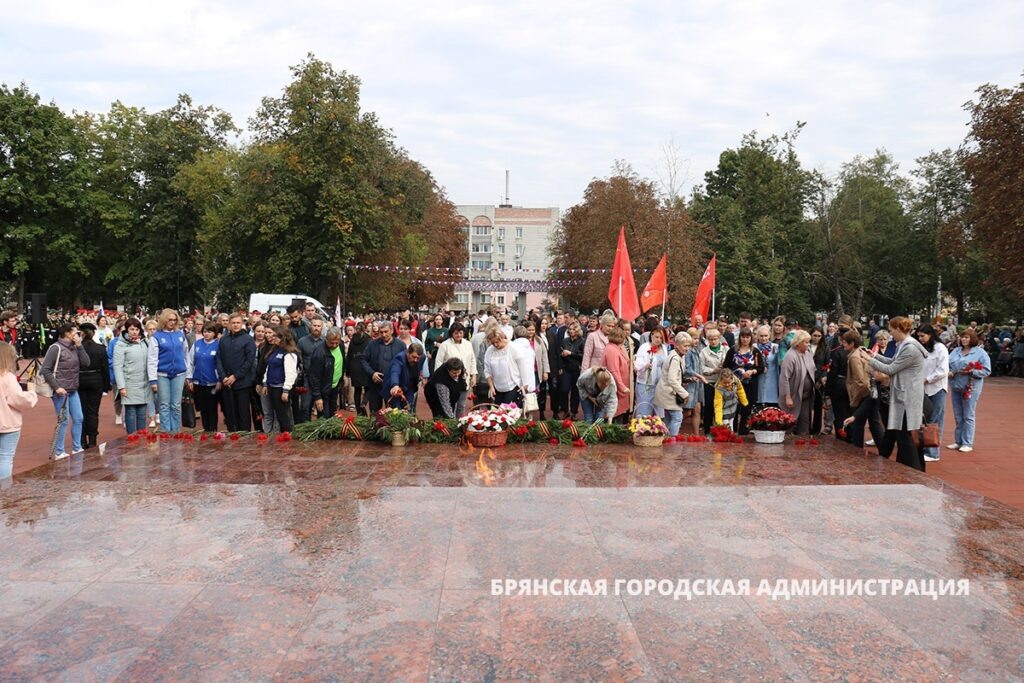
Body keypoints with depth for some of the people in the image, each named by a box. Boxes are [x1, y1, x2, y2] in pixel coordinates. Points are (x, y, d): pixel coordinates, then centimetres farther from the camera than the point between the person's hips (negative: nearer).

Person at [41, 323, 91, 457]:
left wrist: (79, 346, -7)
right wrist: (56, 387, -17)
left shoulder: (74, 348, 8)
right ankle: (59, 452, 10)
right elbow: (46, 369, -13)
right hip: (61, 391, -7)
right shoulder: (56, 348, -11)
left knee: (78, 419, 10)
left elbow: (86, 363, -1)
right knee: (63, 421, -2)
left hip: (73, 391, 7)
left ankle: (77, 448, 22)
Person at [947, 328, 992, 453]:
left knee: (968, 417, 0)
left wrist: (971, 372, -20)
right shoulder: (956, 351, 11)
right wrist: (949, 372, -7)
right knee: (958, 417, 12)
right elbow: (948, 364, 13)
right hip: (955, 386, 5)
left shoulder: (980, 352, -5)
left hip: (971, 388, -5)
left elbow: (987, 371, -8)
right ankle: (958, 441, 20)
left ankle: (967, 443, 6)